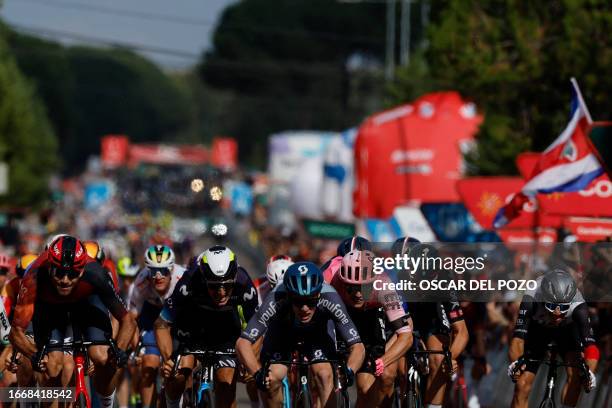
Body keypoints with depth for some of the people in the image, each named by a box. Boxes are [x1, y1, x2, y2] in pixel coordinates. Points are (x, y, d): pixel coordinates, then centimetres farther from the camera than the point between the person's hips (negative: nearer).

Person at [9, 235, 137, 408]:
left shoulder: (94, 275, -39)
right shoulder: (35, 278, -40)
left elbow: (127, 321, -28)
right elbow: (16, 332, -36)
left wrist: (119, 351, -46)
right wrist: (35, 355, -54)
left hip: (87, 300, 0)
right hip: (48, 305, 0)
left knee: (103, 360, -18)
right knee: (52, 369, -16)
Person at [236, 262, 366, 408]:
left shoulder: (329, 299, -38)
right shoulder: (276, 301, -40)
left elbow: (357, 346, -35)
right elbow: (243, 343, -39)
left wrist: (349, 371, -54)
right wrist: (258, 373, -54)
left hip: (317, 335, 0)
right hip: (281, 332, 0)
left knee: (324, 374, -24)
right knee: (272, 379, -21)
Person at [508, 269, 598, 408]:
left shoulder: (578, 306, -39)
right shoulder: (531, 300, -40)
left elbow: (590, 344, -44)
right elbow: (518, 338, -46)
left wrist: (589, 373, -62)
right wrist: (515, 363, -65)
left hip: (567, 329, 0)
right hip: (537, 328, 0)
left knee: (575, 374, -24)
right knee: (522, 384, -11)